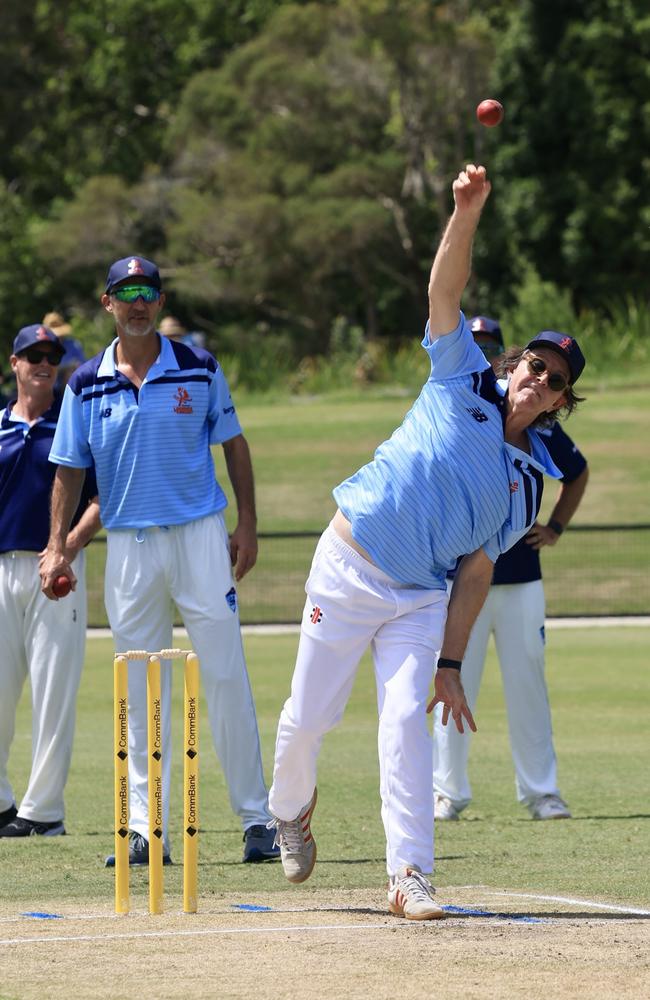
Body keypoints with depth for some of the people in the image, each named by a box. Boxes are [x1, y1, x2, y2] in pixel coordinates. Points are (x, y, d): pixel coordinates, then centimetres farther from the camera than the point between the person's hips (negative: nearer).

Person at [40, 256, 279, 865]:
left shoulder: (199, 369, 1)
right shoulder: (87, 385, 5)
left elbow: (233, 445, 7)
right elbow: (69, 468, 7)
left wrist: (247, 526, 0)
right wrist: (57, 548, -2)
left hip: (200, 535, -2)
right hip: (128, 542, 2)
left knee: (225, 677, -4)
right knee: (139, 693, 3)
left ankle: (255, 819, 0)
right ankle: (146, 831, 5)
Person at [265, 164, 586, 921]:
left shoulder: (529, 482, 7)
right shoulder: (463, 384, 2)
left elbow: (475, 574, 5)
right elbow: (445, 291, -9)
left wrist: (452, 664, -4)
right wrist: (466, 214, -25)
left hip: (421, 599, 2)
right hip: (349, 569, -2)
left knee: (407, 723, -14)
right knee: (309, 715, 4)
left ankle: (408, 875, -16)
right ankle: (290, 808, 34)